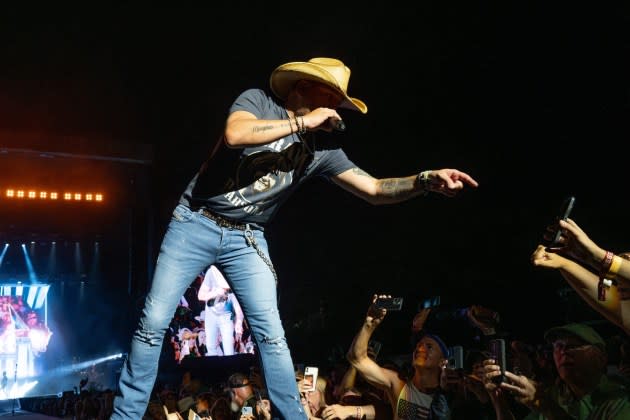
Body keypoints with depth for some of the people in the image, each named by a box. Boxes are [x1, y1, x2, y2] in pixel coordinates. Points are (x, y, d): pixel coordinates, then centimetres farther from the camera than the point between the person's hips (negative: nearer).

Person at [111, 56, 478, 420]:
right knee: (154, 323, -2)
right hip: (196, 224, -3)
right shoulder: (258, 102, -7)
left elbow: (374, 189, 0)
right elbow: (235, 135, -29)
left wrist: (428, 179, -17)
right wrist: (305, 121, -22)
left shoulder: (323, 148, 3)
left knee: (271, 334, -7)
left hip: (246, 240, 3)